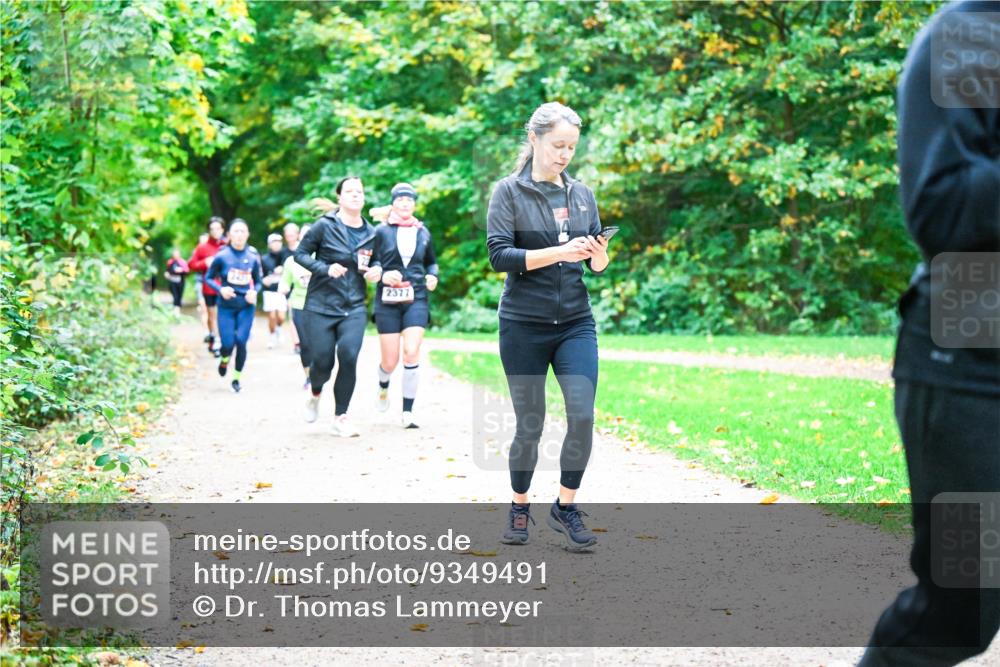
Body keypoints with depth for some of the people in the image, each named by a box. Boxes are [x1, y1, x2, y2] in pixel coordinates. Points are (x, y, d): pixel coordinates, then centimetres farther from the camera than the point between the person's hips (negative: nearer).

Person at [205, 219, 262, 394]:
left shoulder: (253, 256, -2)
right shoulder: (222, 256, -8)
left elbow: (258, 281, 10)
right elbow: (208, 278, 2)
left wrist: (254, 292, -11)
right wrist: (220, 289, -15)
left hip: (246, 306, 1)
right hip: (226, 306, -1)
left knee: (241, 342, -4)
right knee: (228, 343, -5)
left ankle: (237, 378, 16)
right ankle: (224, 360, 33)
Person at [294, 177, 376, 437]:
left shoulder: (370, 233, 7)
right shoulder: (324, 226, -6)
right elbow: (300, 253, -3)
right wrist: (325, 269, -16)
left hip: (354, 308, 3)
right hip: (321, 306, -2)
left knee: (348, 357, -14)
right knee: (322, 361, -3)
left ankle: (340, 417, 0)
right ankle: (315, 395, 34)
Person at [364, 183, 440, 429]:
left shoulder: (423, 232, 10)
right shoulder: (382, 231, 2)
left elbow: (431, 262, 22)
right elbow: (372, 262, 2)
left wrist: (433, 276, 2)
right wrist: (382, 275, -19)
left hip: (416, 300, 1)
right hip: (388, 301, -1)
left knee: (412, 353, -15)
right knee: (390, 361, 1)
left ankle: (407, 412, -8)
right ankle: (383, 386, 39)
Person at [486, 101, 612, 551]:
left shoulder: (582, 194, 9)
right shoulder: (509, 191, -3)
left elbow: (597, 265, 12)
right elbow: (499, 255, -14)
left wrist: (599, 256, -12)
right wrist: (560, 252, -23)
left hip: (576, 323, 3)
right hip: (523, 325, -3)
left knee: (582, 415, -12)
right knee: (529, 424, 4)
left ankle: (566, 507, 5)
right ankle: (519, 509, 26)